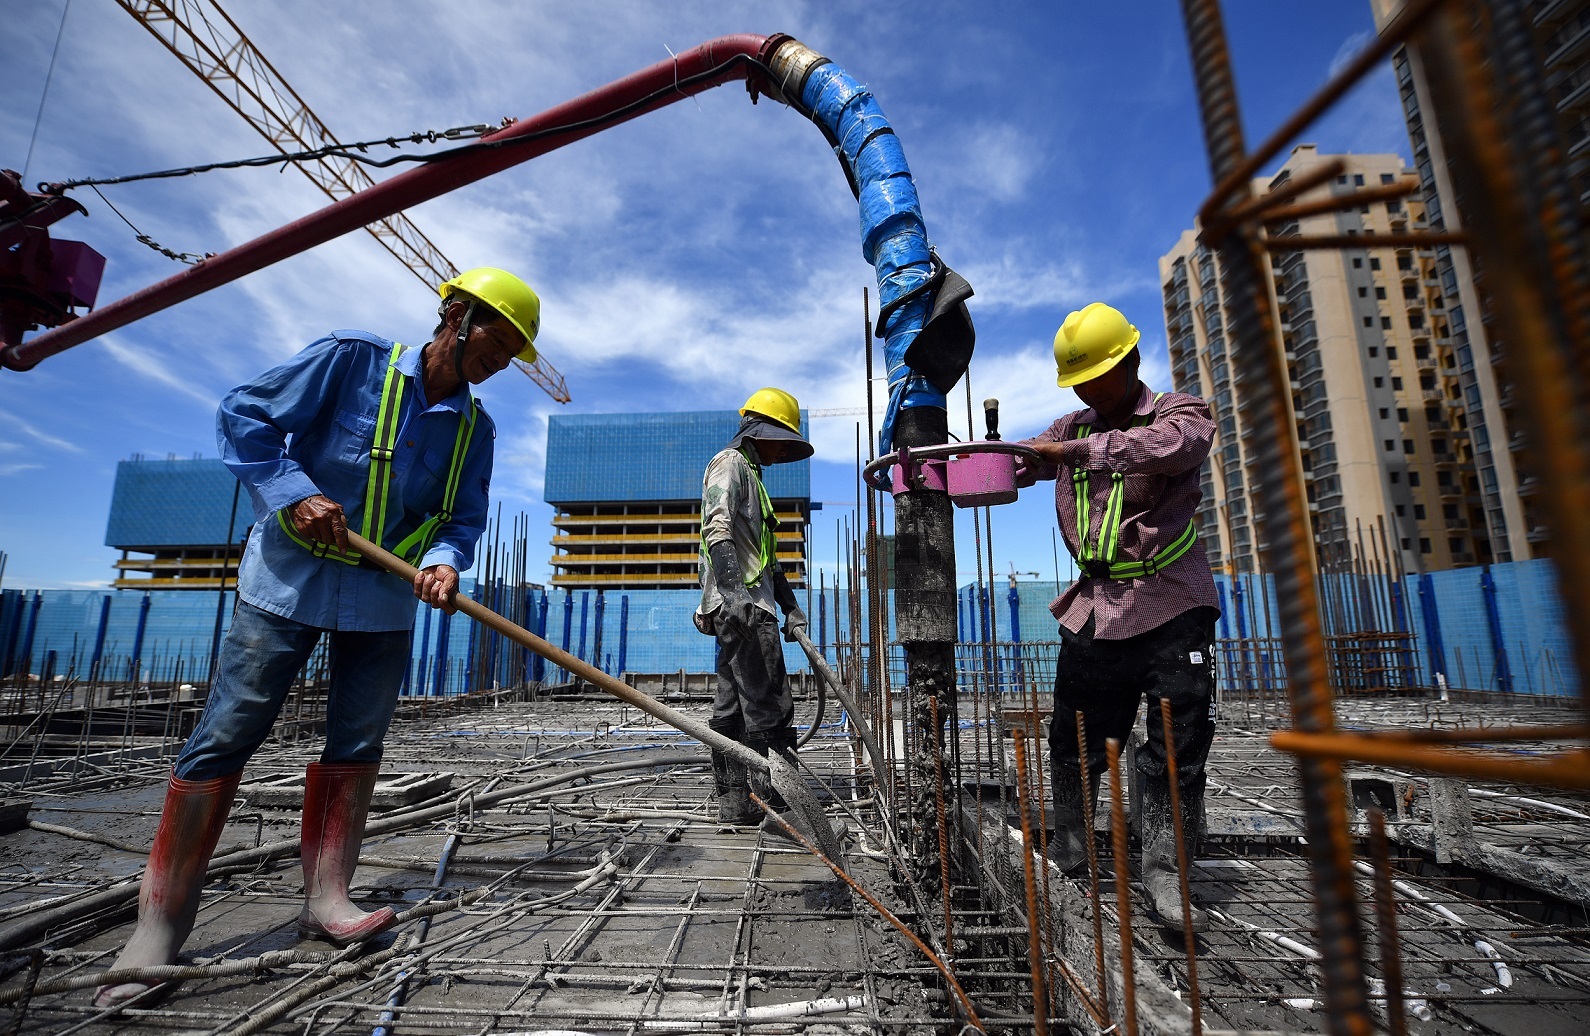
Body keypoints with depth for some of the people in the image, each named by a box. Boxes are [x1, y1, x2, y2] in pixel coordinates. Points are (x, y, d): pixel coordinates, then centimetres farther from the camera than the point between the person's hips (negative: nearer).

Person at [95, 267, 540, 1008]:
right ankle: (159, 921, 13)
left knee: (357, 744, 5)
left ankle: (325, 898, 16)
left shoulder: (474, 427, 3)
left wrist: (443, 559, -18)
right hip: (290, 579, -4)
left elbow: (464, 518, 3)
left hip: (385, 600, 4)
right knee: (226, 735, -1)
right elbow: (244, 415, -6)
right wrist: (294, 494, -19)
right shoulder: (351, 359, -9)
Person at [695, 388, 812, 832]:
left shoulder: (751, 476, 28)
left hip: (741, 609, 10)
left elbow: (766, 556, 29)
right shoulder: (729, 464, -2)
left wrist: (790, 606, 23)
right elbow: (718, 530, -20)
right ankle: (780, 807, -5)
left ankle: (734, 802, 16)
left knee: (732, 707, 10)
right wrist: (734, 592, -32)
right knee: (770, 707, -10)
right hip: (742, 607, -10)